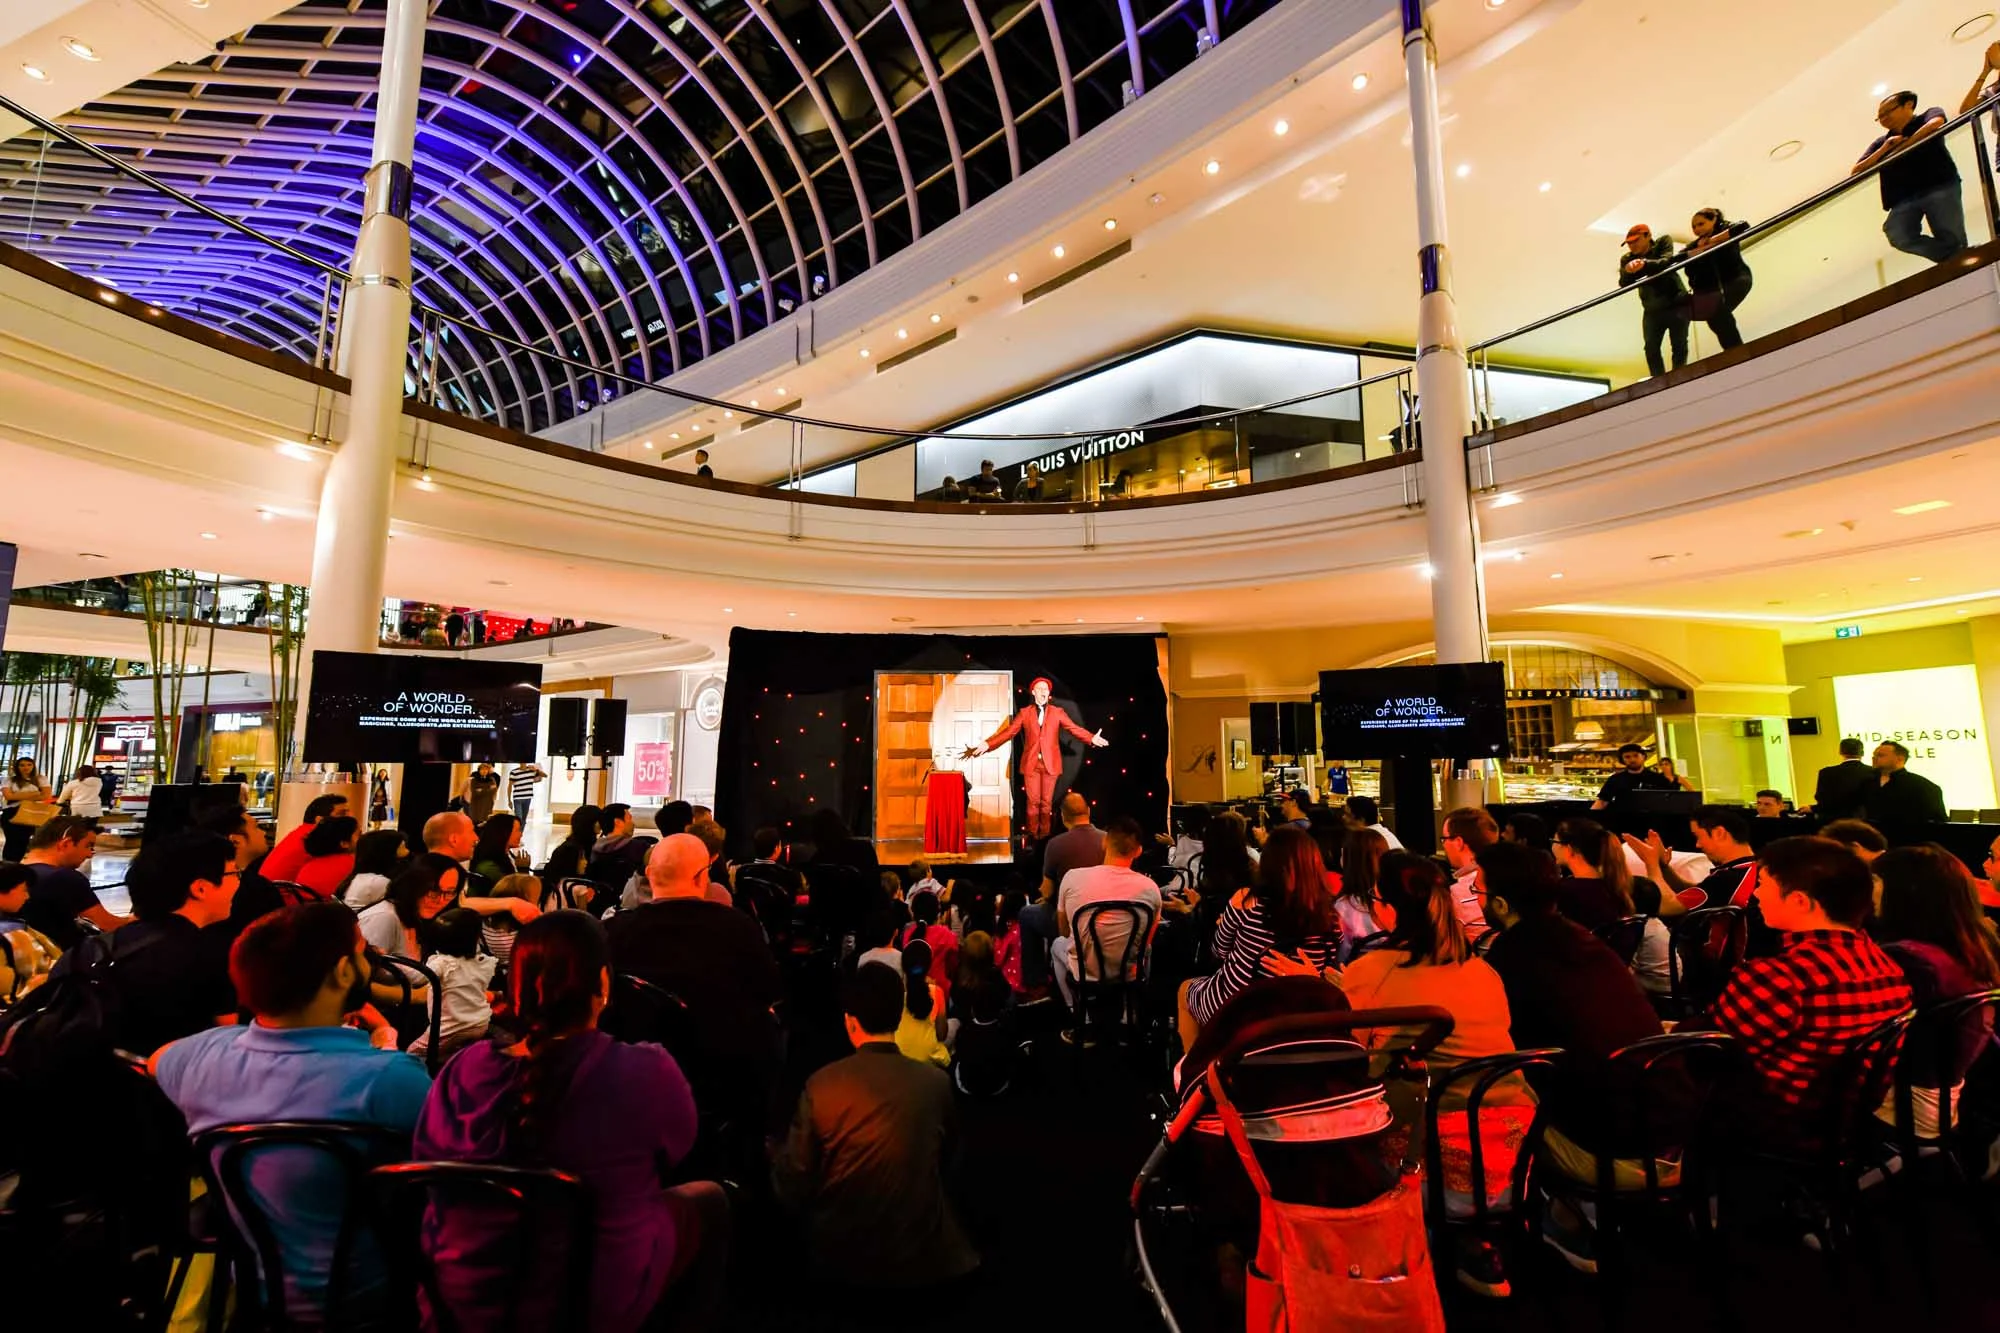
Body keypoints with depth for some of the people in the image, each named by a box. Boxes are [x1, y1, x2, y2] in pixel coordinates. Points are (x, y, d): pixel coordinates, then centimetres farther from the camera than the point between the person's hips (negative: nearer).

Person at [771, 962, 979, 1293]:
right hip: (922, 1257, 1)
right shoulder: (936, 1082, -12)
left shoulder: (821, 1084, -16)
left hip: (840, 1258, 0)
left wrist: (776, 1154, 14)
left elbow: (792, 1190, -7)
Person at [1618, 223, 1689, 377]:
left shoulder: (1663, 243, -2)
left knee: (1679, 345, -5)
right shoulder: (1627, 259, 3)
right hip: (1652, 310, 2)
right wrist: (1628, 271, -36)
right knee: (1651, 348, -8)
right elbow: (1624, 283, -13)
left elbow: (1666, 262, -22)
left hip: (1676, 303, -2)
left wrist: (1645, 263, -43)